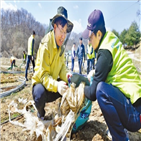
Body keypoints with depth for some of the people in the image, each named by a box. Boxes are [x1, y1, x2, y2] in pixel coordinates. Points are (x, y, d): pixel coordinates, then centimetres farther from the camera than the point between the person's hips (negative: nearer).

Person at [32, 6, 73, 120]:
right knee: (40, 93, -36)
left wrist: (66, 75, -24)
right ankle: (40, 113, 0)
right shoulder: (46, 45, -25)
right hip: (40, 82, -5)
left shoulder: (60, 44, -2)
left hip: (53, 83, 6)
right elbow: (43, 75, -28)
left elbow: (62, 66, -3)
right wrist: (56, 85, -44)